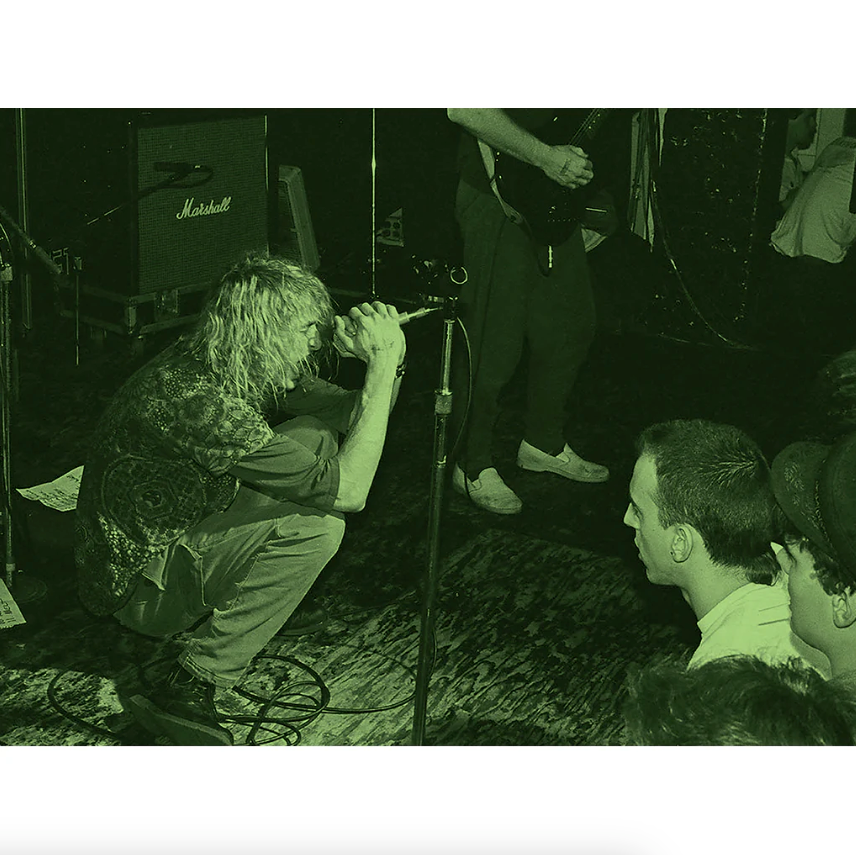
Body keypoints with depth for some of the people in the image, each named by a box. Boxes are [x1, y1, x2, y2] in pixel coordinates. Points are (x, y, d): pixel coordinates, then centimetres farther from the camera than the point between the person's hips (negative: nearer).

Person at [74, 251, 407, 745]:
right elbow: (349, 491, -31)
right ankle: (189, 691, -20)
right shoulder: (197, 399, -33)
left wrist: (387, 360, -18)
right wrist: (384, 363, -28)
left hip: (180, 531, 9)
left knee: (318, 437, 4)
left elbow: (352, 415, 3)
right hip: (141, 585, -9)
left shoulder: (253, 369, -5)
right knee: (315, 524, -26)